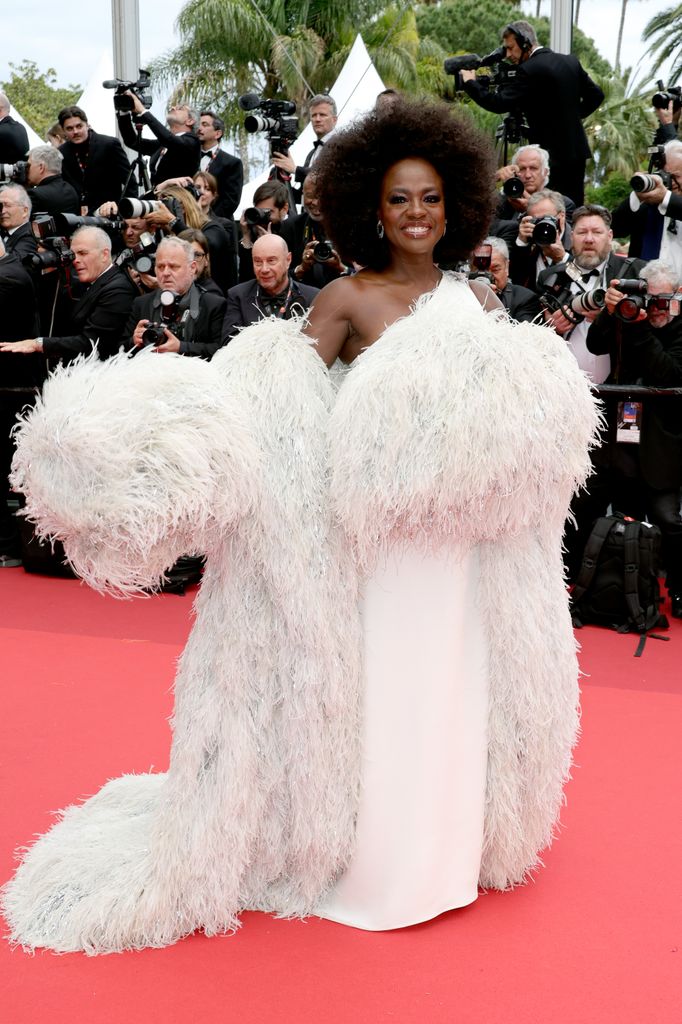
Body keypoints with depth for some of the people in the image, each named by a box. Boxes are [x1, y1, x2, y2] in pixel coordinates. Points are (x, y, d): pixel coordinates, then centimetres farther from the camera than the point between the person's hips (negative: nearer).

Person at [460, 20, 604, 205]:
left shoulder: (530, 70, -14)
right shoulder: (571, 61, 11)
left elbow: (499, 104, -19)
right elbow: (596, 95, 15)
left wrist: (470, 82, -7)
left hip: (553, 154, -8)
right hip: (578, 150, 8)